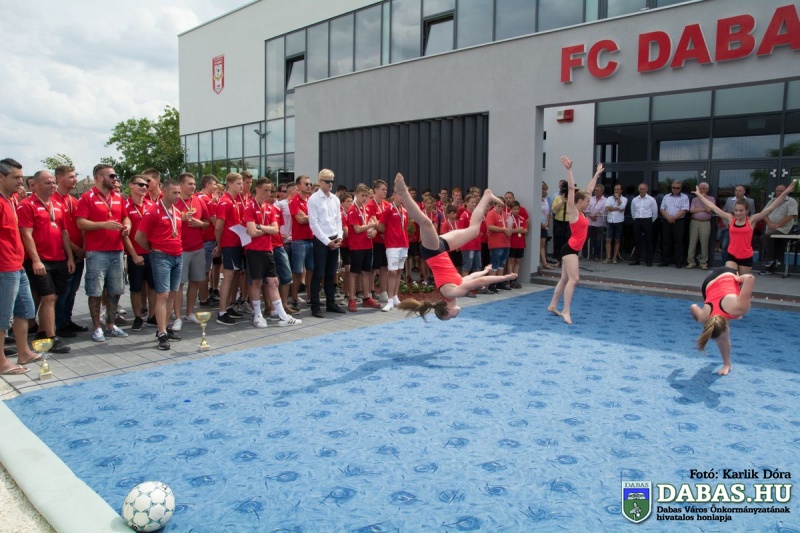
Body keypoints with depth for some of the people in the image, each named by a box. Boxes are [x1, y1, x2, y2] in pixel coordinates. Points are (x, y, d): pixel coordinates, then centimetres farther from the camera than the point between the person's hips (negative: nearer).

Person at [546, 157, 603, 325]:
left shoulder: (580, 212, 13)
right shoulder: (572, 211, -8)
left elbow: (589, 190, 22)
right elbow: (571, 189, -16)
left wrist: (597, 174, 29)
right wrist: (569, 170, -22)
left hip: (574, 249, 9)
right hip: (569, 249, -9)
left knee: (565, 279, 13)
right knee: (573, 279, -16)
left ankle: (552, 306, 21)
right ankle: (566, 311, -17)